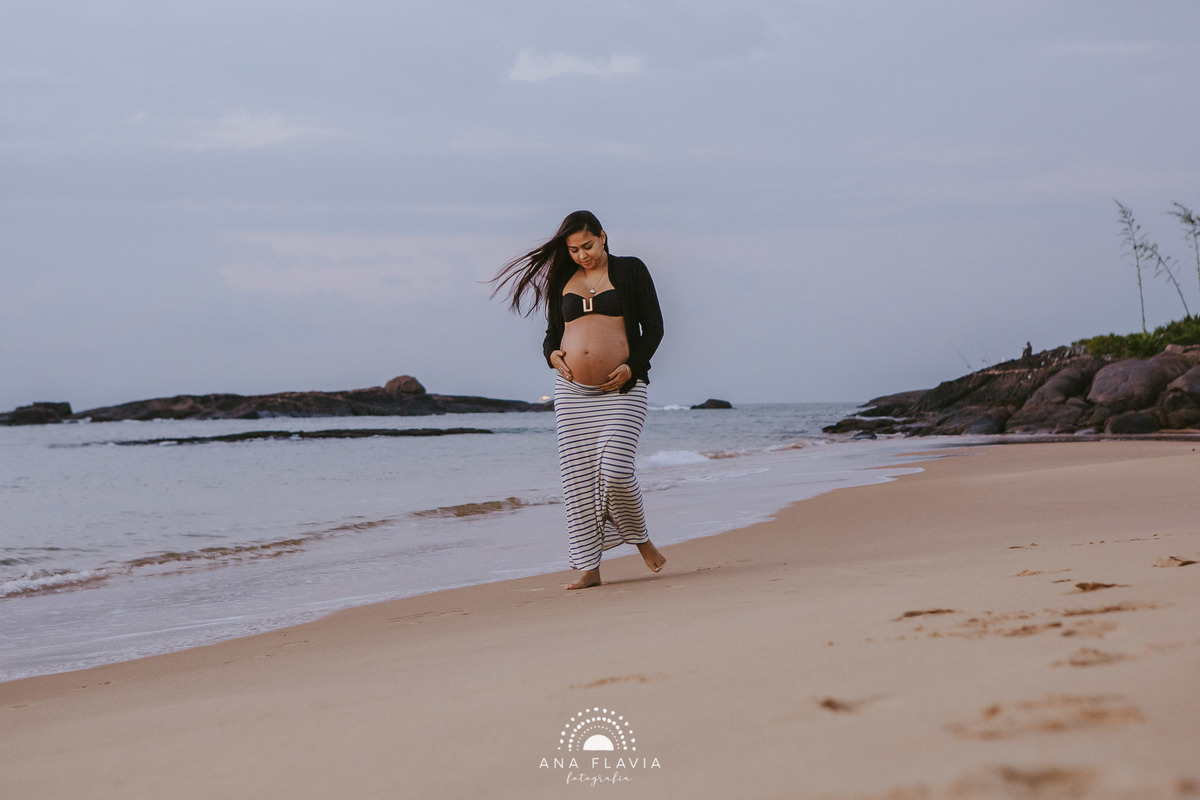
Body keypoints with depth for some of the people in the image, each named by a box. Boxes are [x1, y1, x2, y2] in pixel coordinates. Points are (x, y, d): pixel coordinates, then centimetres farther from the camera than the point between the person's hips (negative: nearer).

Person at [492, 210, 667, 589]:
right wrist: (553, 355, -1)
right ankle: (589, 567, 3)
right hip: (572, 389, 4)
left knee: (615, 471, -17)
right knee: (577, 477, -2)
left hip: (621, 389, -4)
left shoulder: (630, 271, 4)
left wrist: (631, 367, -9)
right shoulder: (561, 281, 14)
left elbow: (653, 326, 3)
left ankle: (641, 539, 11)